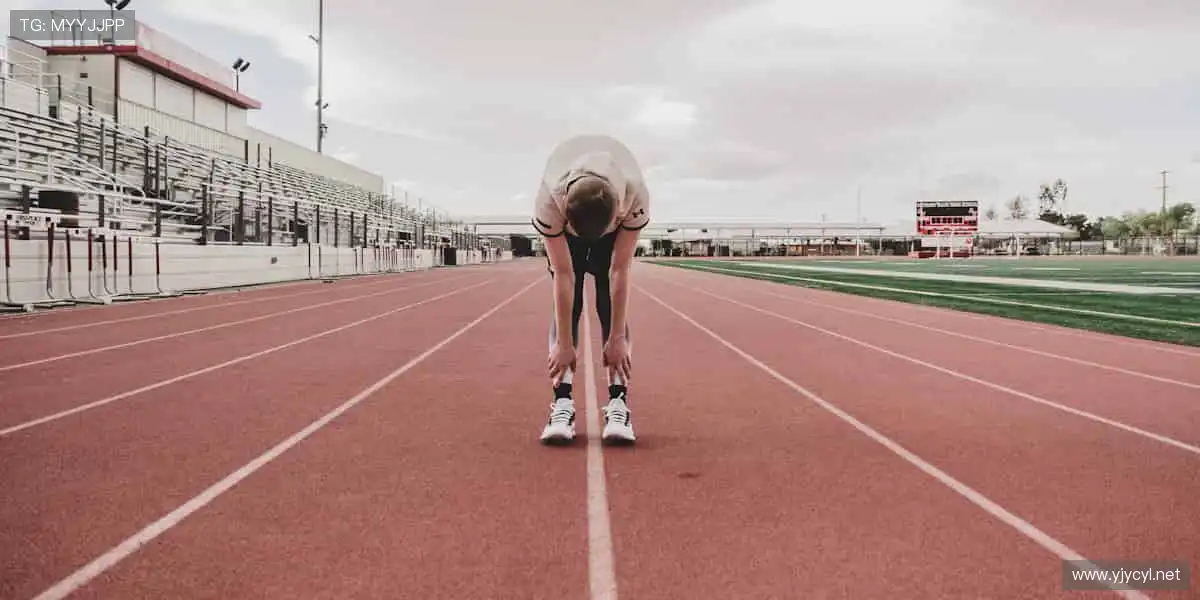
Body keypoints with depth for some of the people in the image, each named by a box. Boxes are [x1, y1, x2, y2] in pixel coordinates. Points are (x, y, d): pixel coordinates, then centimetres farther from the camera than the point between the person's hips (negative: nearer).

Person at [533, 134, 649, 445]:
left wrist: (617, 338, -28)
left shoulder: (636, 195, -42)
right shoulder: (548, 201, -42)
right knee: (567, 304, -14)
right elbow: (563, 275, -33)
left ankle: (618, 403, -14)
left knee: (610, 305, -13)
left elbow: (620, 271, -33)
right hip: (565, 221, 0)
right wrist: (563, 344, -29)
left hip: (615, 217, 0)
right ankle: (562, 404, -15)